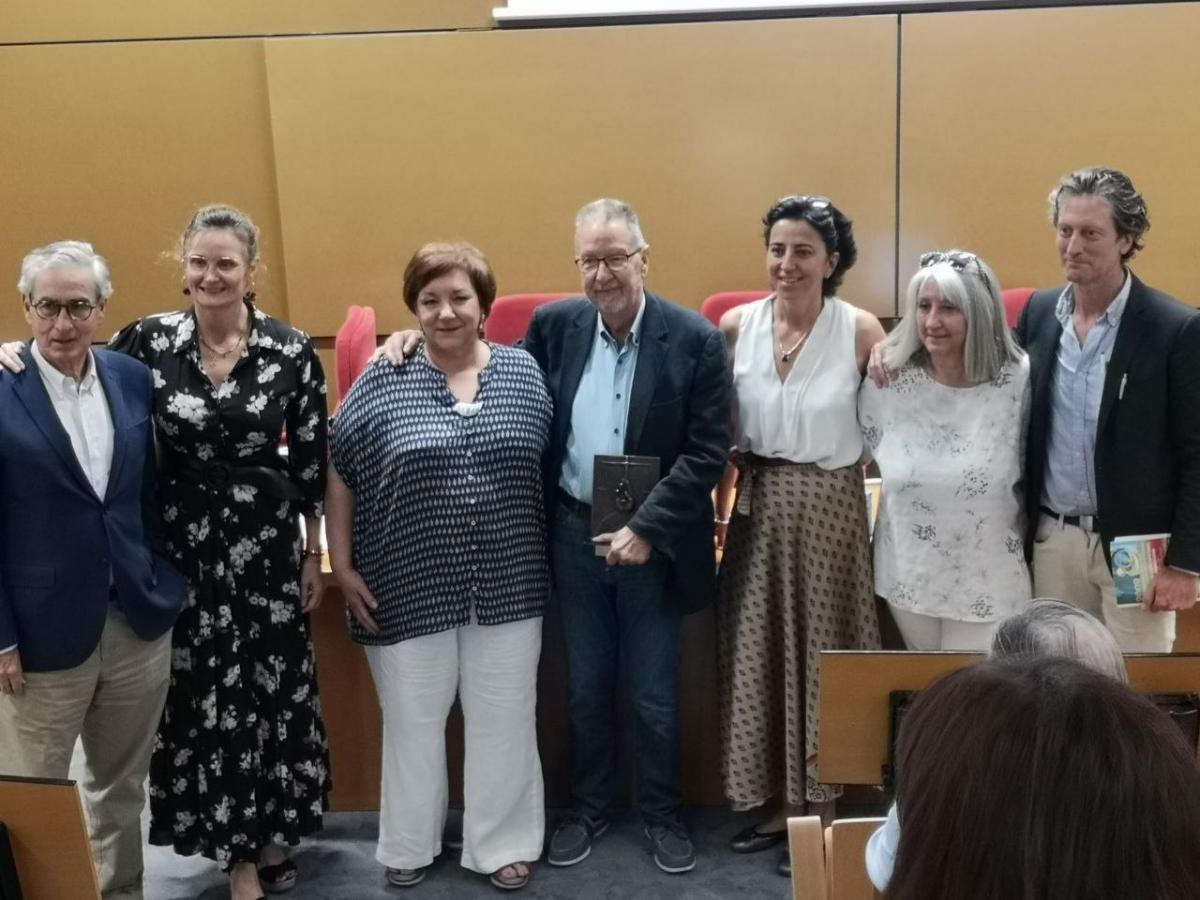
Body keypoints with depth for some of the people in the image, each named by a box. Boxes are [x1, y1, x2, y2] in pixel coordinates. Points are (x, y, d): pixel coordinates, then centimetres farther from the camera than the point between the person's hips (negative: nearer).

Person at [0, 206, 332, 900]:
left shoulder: (292, 350, -6)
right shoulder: (148, 339, -5)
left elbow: (313, 460, 0)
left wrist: (316, 553, 3)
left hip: (268, 538, 0)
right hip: (182, 542, 1)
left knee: (276, 685, 10)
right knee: (202, 693, 8)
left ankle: (272, 831, 34)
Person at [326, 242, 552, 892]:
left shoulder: (523, 372, 1)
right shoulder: (381, 381, -5)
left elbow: (548, 467, 6)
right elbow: (339, 473, 0)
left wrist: (546, 558, 4)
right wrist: (342, 565, -1)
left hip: (508, 585, 2)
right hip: (410, 587, -1)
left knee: (503, 721, 12)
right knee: (413, 722, 14)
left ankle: (501, 844, 31)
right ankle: (409, 845, 34)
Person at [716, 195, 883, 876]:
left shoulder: (861, 331, -9)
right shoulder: (737, 325, -1)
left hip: (830, 508, -3)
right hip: (758, 506, 3)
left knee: (822, 654, 7)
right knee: (761, 652, 10)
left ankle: (823, 809, 23)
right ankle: (781, 803, 27)